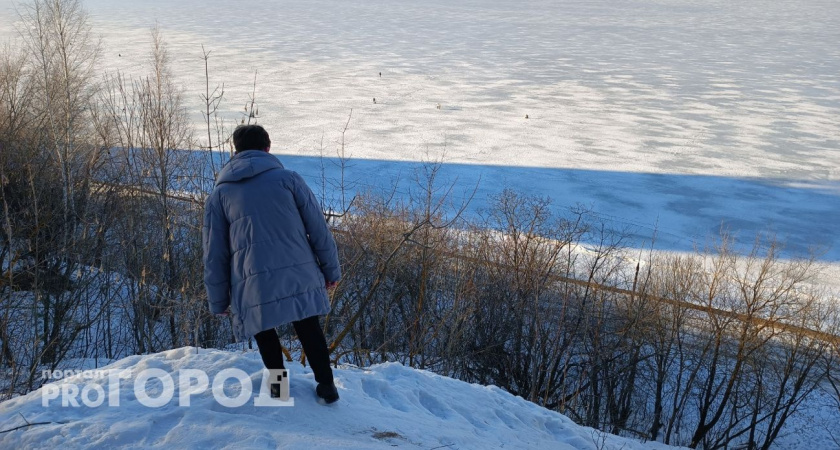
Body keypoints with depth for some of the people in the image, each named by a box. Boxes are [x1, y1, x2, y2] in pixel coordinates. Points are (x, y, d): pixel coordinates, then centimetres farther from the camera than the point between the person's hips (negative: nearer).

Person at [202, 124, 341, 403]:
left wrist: (218, 301, 15)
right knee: (309, 328, 21)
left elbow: (214, 252, 9)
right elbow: (318, 227, 3)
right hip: (300, 277, 1)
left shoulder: (219, 194, 10)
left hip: (254, 286, 0)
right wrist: (331, 269, 11)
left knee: (265, 334, 22)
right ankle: (326, 385, 24)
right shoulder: (288, 178, 5)